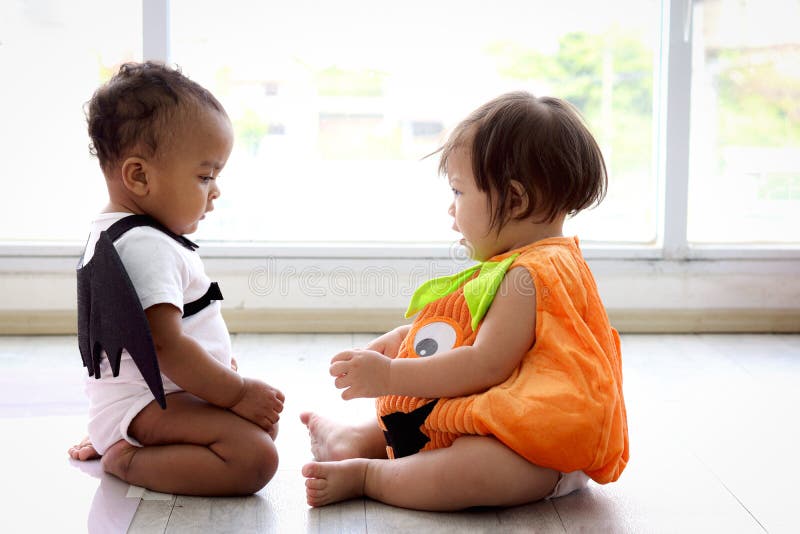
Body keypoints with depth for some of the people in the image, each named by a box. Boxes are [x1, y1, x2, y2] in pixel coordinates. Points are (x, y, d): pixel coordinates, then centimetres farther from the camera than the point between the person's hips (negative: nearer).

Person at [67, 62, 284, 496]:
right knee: (255, 459, -27)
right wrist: (238, 392, -17)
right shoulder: (145, 246, -21)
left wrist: (221, 364, 25)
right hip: (144, 404, -12)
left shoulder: (115, 232, 15)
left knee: (266, 425, 19)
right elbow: (164, 344, -26)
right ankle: (128, 461, -11)